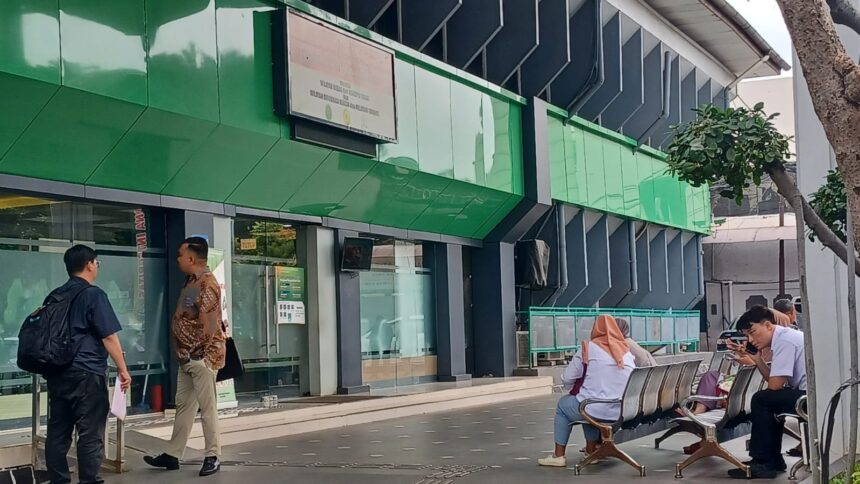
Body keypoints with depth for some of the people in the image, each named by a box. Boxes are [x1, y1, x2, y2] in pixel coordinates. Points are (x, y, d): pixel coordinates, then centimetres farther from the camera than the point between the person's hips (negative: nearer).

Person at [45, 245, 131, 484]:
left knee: (58, 432, 9)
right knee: (90, 433, -3)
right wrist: (122, 369, -8)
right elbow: (109, 336, -12)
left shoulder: (55, 295, 14)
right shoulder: (93, 294, -8)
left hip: (57, 372, 7)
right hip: (87, 372, -7)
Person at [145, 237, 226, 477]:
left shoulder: (207, 284, -15)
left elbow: (207, 324, -19)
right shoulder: (191, 282, 15)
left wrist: (196, 353, -16)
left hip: (202, 356, -10)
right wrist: (182, 351, 14)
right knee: (183, 405, 13)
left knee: (207, 407, -3)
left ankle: (213, 456, 4)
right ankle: (172, 455, 19)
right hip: (187, 356, 10)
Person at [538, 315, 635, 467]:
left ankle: (559, 456, 26)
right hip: (623, 412, 5)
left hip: (596, 410, -4)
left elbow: (567, 380, 1)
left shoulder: (588, 347, -1)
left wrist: (582, 381, 25)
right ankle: (591, 449, 37)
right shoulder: (627, 351, 9)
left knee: (563, 403, 27)